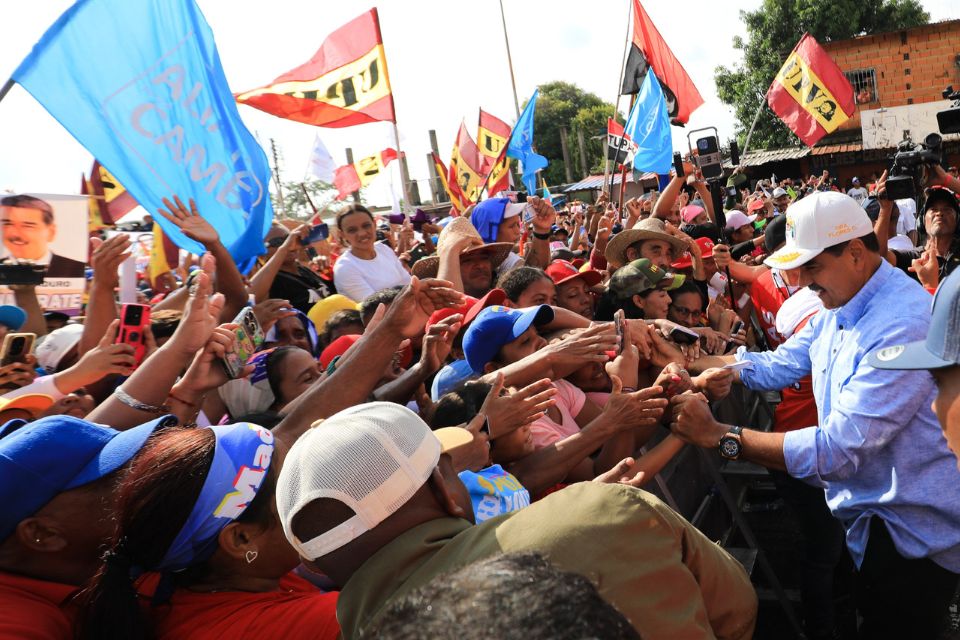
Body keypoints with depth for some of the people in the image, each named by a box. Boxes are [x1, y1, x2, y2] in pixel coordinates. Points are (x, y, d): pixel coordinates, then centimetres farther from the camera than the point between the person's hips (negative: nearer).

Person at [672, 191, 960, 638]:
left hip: (912, 535, -8)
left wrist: (719, 435, -31)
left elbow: (839, 450, -33)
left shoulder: (905, 325, -29)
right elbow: (777, 366, 7)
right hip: (861, 511, 8)